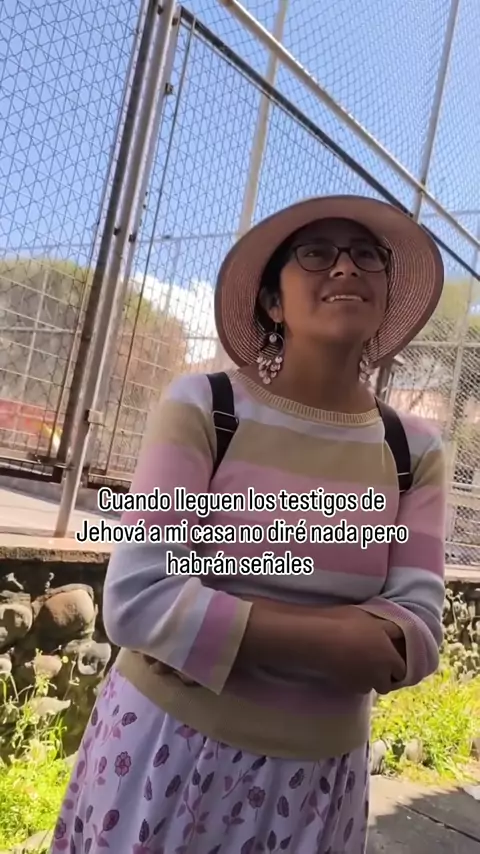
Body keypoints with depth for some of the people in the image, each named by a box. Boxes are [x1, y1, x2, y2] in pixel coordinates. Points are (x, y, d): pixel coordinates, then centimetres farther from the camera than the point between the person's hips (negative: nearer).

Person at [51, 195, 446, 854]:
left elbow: (419, 632, -11)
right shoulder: (202, 405, -12)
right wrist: (324, 643, -22)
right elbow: (136, 598, -18)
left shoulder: (416, 450, -4)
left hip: (319, 772, 3)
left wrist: (231, 627, -22)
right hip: (167, 743, -2)